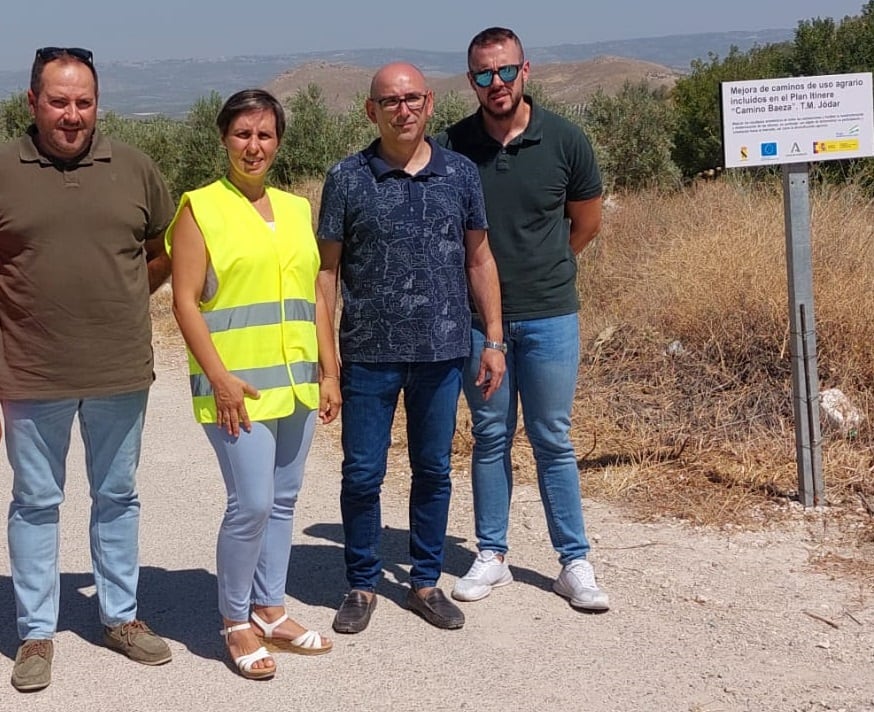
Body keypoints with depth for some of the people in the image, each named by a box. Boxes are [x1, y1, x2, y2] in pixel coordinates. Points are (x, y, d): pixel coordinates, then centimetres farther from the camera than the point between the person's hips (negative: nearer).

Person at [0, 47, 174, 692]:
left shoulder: (134, 168, 2)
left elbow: (164, 251, 13)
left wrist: (119, 300, 5)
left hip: (120, 372, 2)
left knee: (118, 497, 14)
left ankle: (121, 616, 30)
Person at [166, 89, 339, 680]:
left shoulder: (297, 209, 13)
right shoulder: (201, 208, -3)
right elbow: (185, 301, -8)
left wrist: (330, 373, 11)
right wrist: (219, 377, -15)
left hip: (297, 383, 6)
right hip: (238, 385, -5)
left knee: (282, 502, 11)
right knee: (252, 504, -8)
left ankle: (270, 610, 25)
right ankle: (235, 620, 11)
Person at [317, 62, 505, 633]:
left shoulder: (461, 174, 3)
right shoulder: (348, 179, -2)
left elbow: (479, 259, 9)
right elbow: (328, 267, 0)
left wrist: (494, 340, 5)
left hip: (442, 351, 2)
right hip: (369, 353, -1)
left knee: (434, 471, 11)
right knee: (362, 474, 5)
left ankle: (426, 583, 26)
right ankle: (363, 586, 22)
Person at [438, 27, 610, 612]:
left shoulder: (565, 141, -5)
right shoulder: (451, 146, -5)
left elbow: (587, 223, 8)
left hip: (549, 315, -1)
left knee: (553, 440, 4)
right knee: (491, 437, 10)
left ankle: (575, 562, 14)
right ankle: (492, 555, 22)